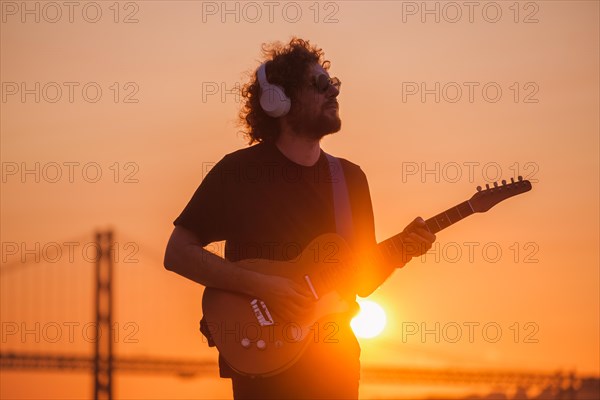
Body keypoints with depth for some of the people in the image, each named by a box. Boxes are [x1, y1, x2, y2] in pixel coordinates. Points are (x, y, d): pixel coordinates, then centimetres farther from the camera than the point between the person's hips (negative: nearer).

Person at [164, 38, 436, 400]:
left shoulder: (349, 178, 10)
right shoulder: (239, 172, -5)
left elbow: (362, 282, 13)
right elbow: (178, 253, -9)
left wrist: (399, 252, -7)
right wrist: (263, 285, -18)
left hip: (334, 365, 5)